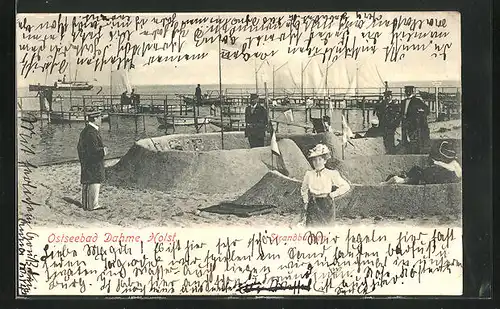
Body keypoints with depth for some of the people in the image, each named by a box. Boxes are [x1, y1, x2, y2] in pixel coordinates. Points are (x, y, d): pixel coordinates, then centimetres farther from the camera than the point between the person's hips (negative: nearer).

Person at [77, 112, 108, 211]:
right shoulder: (91, 132, -20)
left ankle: (86, 204, 22)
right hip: (93, 163, -11)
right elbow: (93, 150, -25)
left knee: (86, 183, 14)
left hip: (85, 163, 11)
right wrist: (103, 151, -9)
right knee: (94, 183, -6)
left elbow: (80, 147, 21)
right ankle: (93, 205, -3)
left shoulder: (85, 130, 14)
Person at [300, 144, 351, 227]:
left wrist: (333, 194, -2)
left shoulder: (331, 174, 0)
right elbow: (304, 189, 24)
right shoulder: (309, 174, 8)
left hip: (327, 205, -2)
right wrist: (306, 201, 12)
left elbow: (346, 186, 2)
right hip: (313, 206, 2)